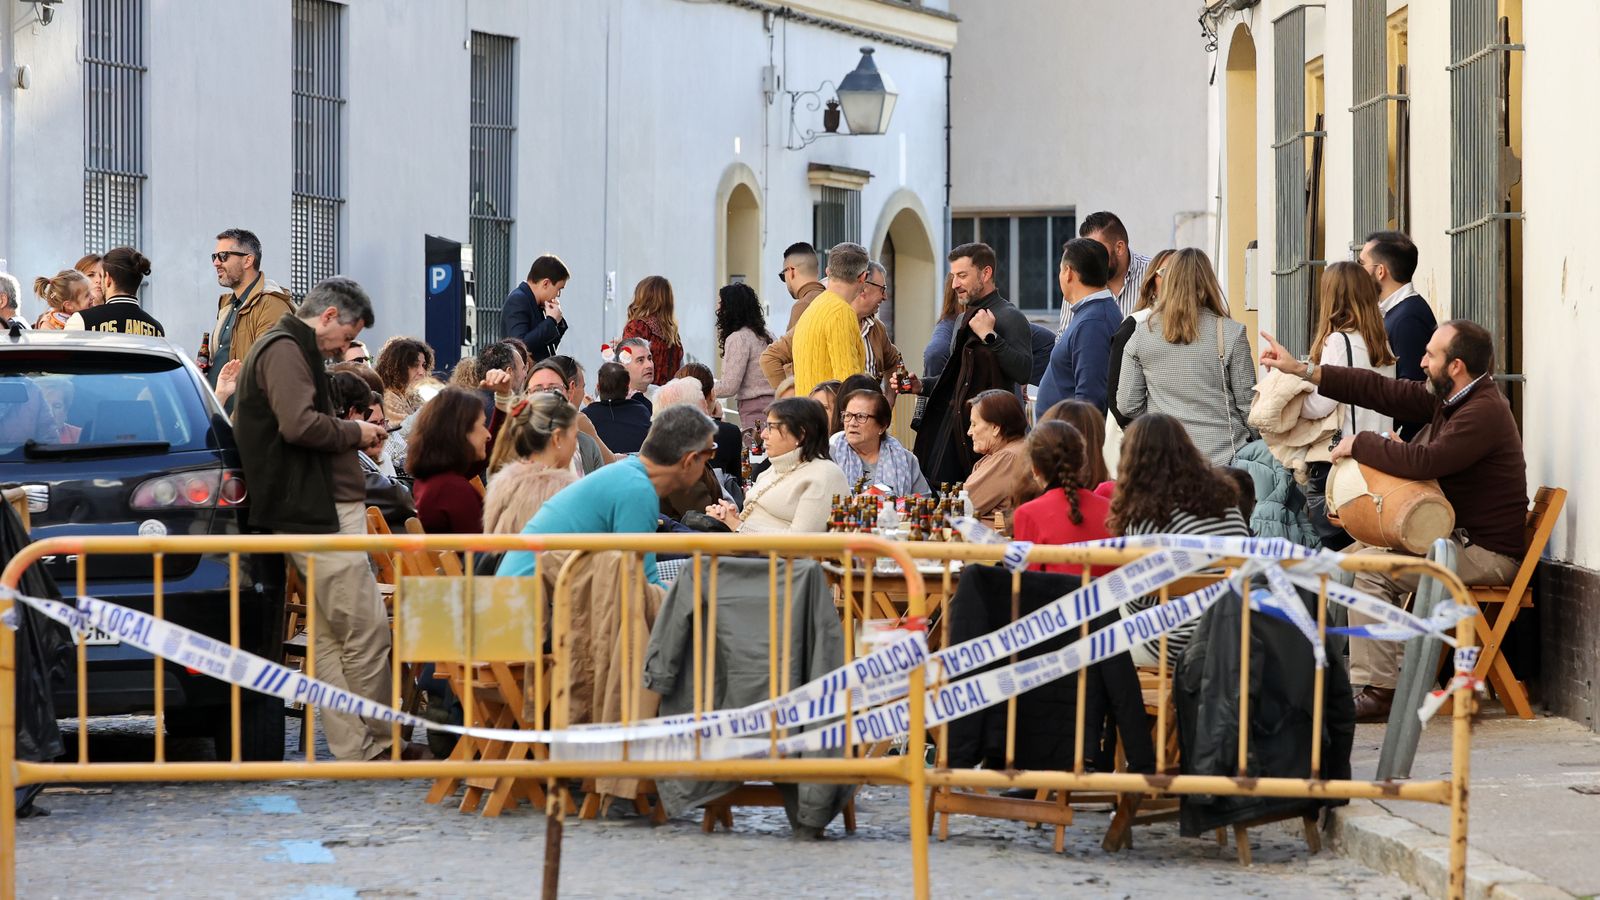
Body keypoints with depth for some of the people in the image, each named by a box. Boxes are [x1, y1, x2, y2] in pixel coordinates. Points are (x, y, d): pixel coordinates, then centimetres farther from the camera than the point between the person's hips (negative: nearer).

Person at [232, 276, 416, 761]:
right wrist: (354, 432, -9)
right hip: (321, 513, -11)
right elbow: (299, 424, -23)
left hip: (315, 515, 11)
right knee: (367, 632, -7)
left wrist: (351, 434, 11)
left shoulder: (289, 349, 24)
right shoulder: (285, 350, -10)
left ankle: (355, 749, 10)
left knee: (330, 637, 9)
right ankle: (382, 743, 1)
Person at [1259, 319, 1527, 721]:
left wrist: (1360, 444, -18)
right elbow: (1381, 391, 8)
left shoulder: (1483, 412, -22)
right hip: (1456, 536, 11)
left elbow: (1423, 461, -32)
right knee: (1347, 559, 12)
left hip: (1486, 552, -11)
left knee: (1372, 568, -22)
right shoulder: (1448, 398, 9)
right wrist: (1301, 370, 5)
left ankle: (1377, 690, -21)